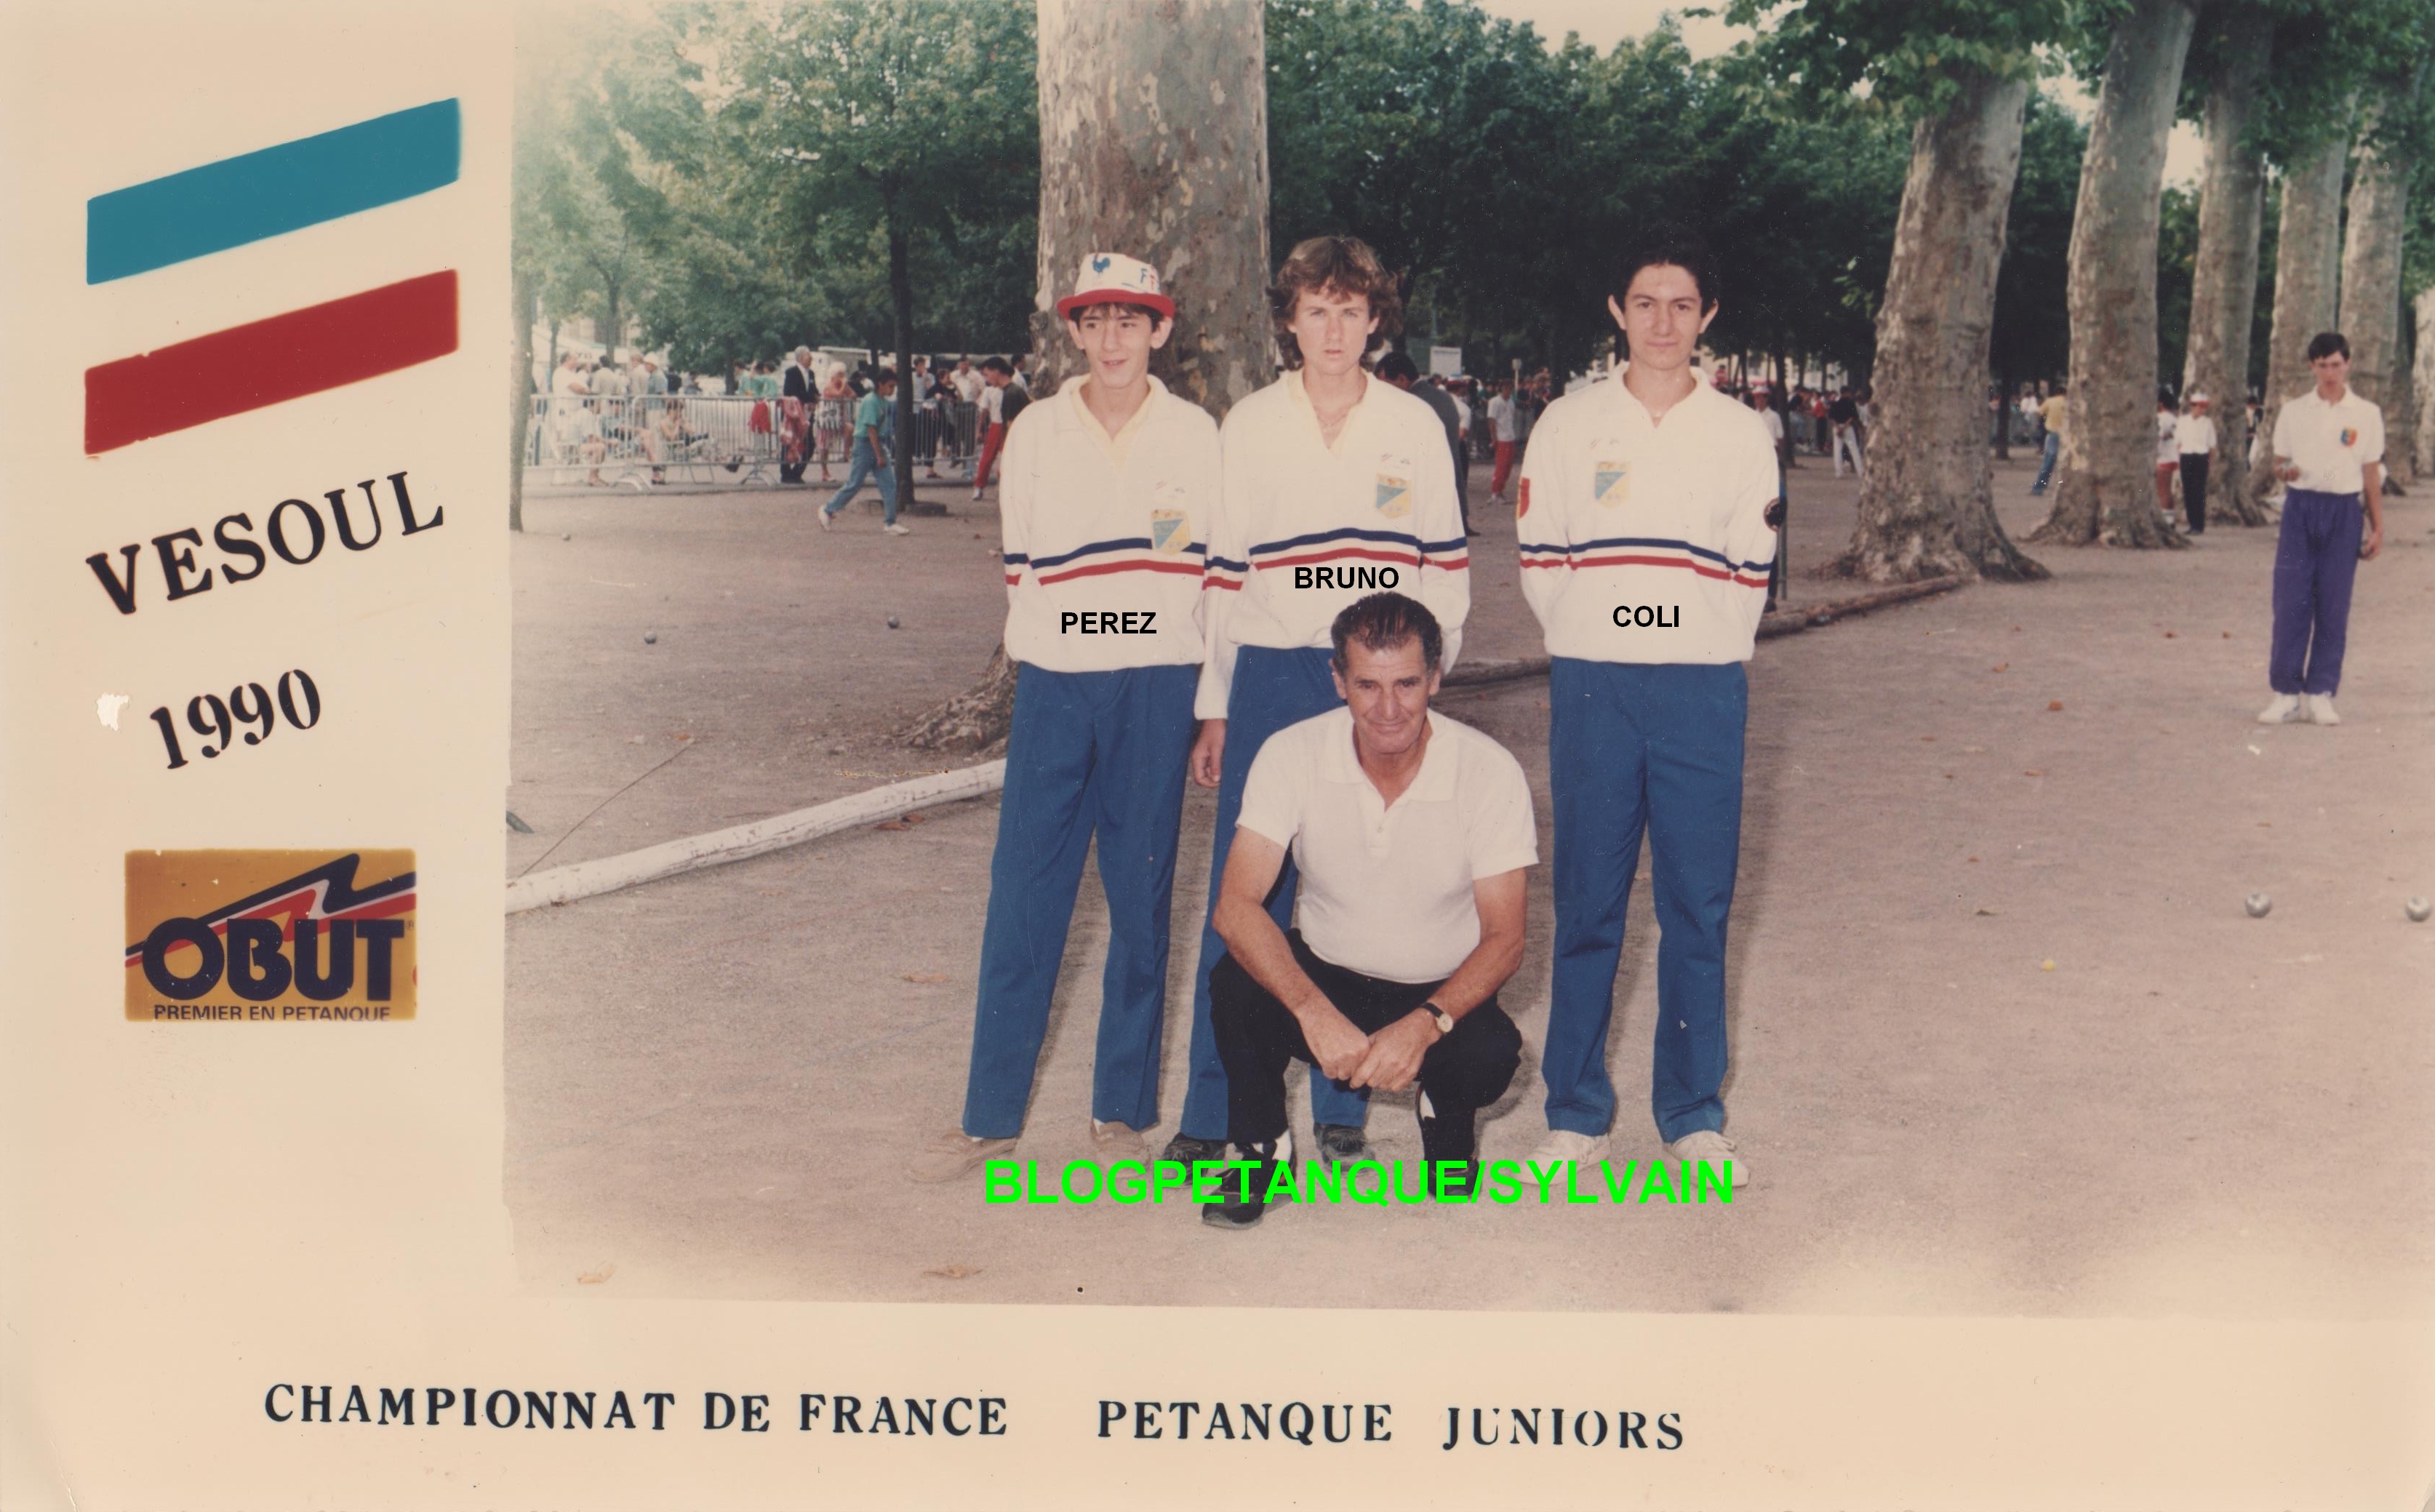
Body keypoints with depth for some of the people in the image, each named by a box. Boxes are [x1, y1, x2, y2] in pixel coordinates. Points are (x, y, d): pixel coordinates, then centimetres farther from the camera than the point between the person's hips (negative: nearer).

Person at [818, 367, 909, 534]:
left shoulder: (884, 401, 8)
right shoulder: (871, 401, -18)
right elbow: (871, 429, -21)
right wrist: (879, 456, -21)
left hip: (878, 444, 8)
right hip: (865, 445, -8)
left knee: (889, 483, 0)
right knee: (854, 483, 0)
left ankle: (890, 522, 2)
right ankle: (828, 510, 16)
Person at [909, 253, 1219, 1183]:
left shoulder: (1195, 434, 4)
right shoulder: (1034, 432, 6)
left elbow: (1222, 571, 7)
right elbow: (1018, 560, 15)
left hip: (1158, 685, -1)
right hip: (1054, 686, 1)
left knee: (1141, 902, 5)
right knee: (1023, 899, 0)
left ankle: (1122, 1113, 15)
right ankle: (990, 1116, 9)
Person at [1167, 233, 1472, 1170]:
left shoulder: (1415, 429, 6)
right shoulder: (1248, 428, 6)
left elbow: (1446, 568, 10)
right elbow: (1222, 574, 7)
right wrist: (1213, 709, 5)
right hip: (1271, 679, 0)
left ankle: (1343, 1112, 15)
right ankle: (1211, 1112, 8)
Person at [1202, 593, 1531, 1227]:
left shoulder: (1489, 770, -18)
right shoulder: (1292, 755, -16)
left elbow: (1504, 936, -15)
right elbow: (1236, 906, -22)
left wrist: (1425, 1025, -34)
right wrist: (1314, 1013, -38)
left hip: (1442, 993, 0)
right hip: (1324, 979, 1)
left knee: (1490, 1056, -32)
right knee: (1236, 984, -30)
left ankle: (1448, 1120, 7)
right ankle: (1259, 1151, -3)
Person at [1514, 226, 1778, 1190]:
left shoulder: (1742, 435, 8)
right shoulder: (1569, 426, 7)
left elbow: (1749, 577, 11)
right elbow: (1541, 565, 8)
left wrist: (1702, 658, 6)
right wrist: (1592, 649, 6)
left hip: (1704, 692, 1)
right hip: (1593, 689, 0)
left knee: (1700, 907, 3)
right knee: (1587, 904, 2)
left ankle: (1693, 1115, 14)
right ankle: (1575, 1114, 12)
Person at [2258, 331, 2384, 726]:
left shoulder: (2366, 414, 6)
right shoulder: (2293, 411, 7)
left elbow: (2371, 473, 9)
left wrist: (2378, 527, 7)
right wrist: (2284, 471, -13)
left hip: (2344, 511, 0)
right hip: (2300, 507, 0)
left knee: (2333, 606, -1)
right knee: (2290, 601, -6)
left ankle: (2320, 694, 5)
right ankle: (2286, 693, 0)